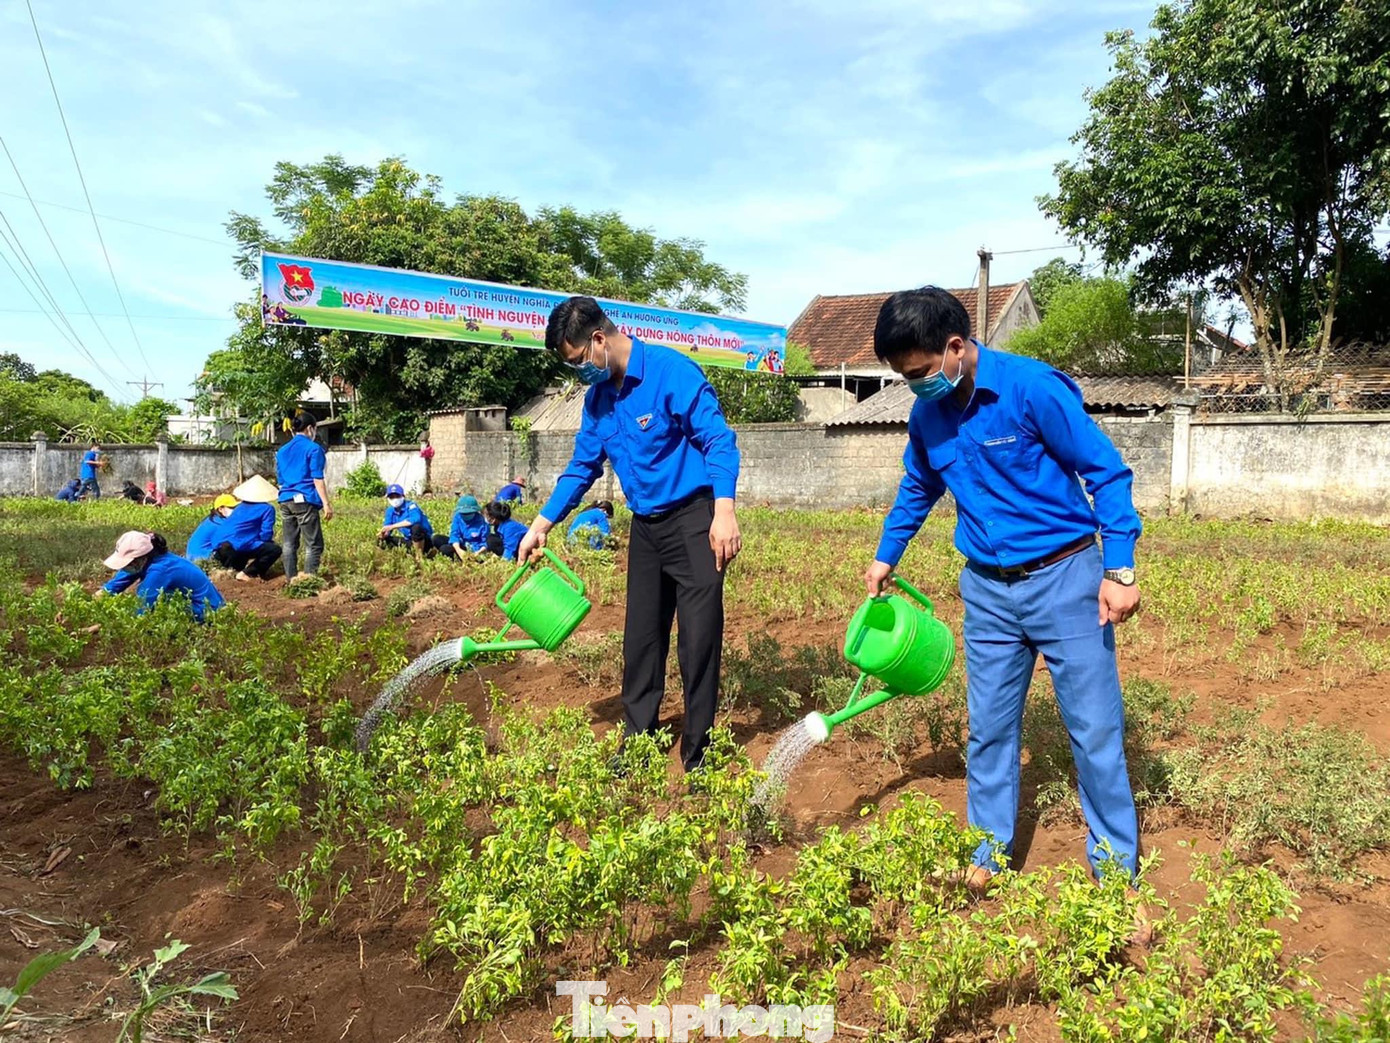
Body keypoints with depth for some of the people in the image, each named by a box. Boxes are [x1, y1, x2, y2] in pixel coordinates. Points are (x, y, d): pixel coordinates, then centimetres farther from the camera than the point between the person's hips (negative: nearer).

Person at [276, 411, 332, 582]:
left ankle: (292, 579, 12)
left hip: (285, 500, 7)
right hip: (305, 501, -7)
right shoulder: (313, 448, -5)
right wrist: (326, 504, -10)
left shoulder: (282, 451, 16)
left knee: (290, 543, 10)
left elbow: (280, 481, 20)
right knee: (314, 544, -2)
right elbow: (317, 479, -10)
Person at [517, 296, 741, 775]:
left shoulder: (672, 372, -15)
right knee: (641, 637, 12)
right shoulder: (597, 396, 8)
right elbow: (582, 467, 16)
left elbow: (719, 441, -18)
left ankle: (698, 756, 10)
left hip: (694, 521, -7)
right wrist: (540, 527, 14)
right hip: (645, 526, 7)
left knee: (699, 640, -4)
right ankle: (637, 742, 26)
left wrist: (724, 512, -28)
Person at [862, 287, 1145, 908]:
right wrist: (886, 556, 22)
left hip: (1065, 579, -5)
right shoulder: (927, 416, 2)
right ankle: (987, 854, 26)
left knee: (1095, 729, 3)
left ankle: (1116, 869, 19)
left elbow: (1107, 473, -12)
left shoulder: (1033, 388, -17)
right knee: (989, 728, 11)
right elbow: (918, 488, 21)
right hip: (987, 590, 5)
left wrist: (1120, 570, -15)